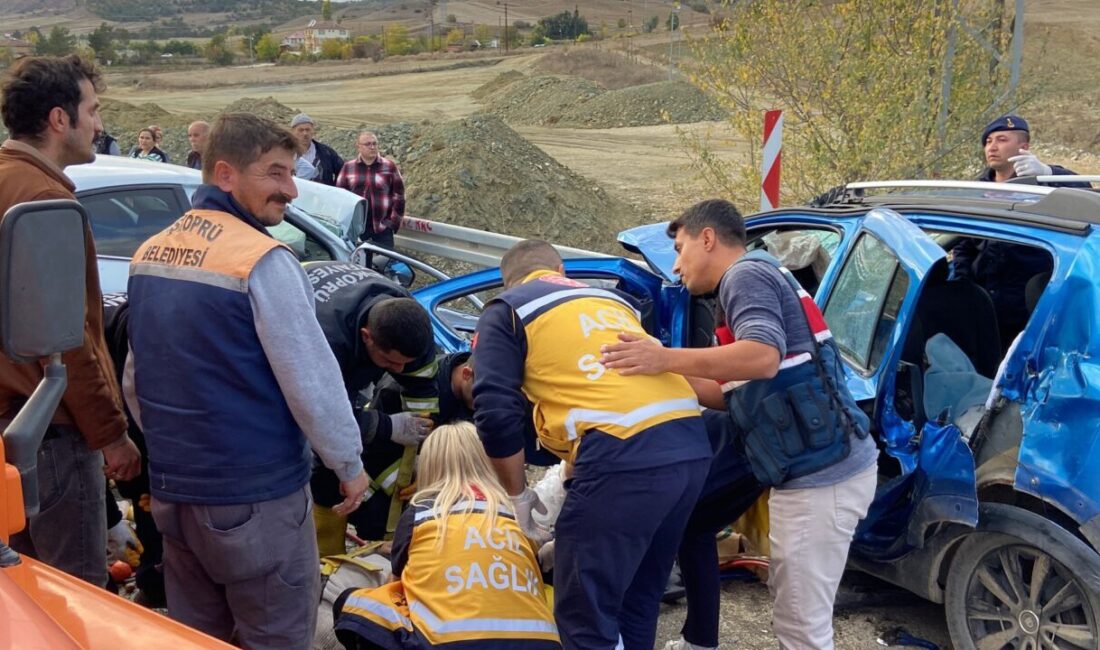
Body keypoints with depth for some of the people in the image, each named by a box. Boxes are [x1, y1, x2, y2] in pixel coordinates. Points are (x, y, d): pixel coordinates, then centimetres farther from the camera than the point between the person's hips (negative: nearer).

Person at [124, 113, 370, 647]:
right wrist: (350, 464, -5)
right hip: (254, 496, -8)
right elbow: (311, 381, -19)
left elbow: (136, 378, 14)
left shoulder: (149, 254, 6)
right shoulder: (263, 262, -19)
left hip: (171, 490, 8)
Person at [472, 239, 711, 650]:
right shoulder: (611, 299, 31)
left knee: (585, 615, 2)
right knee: (636, 603, 21)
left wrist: (518, 495, 15)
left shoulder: (506, 311, 13)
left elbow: (496, 414, 1)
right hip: (691, 443, 7)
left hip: (624, 453, -7)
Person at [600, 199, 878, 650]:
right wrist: (671, 376, 13)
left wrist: (667, 358, -28)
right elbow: (738, 395, 19)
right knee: (795, 610, 22)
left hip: (820, 475, -11)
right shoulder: (758, 279, 22)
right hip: (824, 467, 11)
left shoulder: (746, 273, -8)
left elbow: (764, 357, -27)